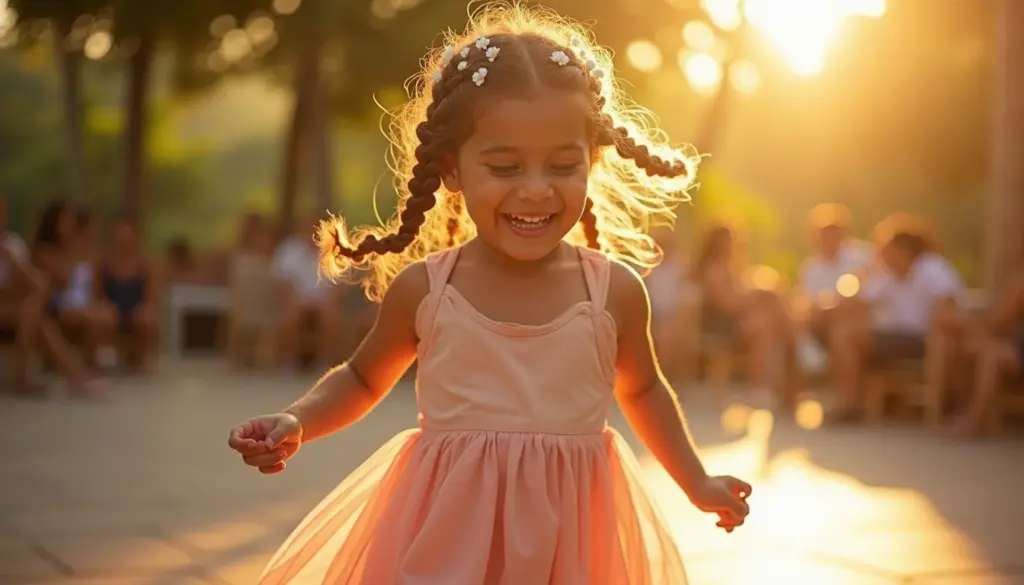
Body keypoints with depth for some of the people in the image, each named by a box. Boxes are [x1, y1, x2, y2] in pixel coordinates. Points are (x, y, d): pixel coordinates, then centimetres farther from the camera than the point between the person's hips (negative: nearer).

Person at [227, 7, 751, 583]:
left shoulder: (616, 292, -5)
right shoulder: (422, 289, -6)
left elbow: (642, 390, 16)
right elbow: (362, 379, 12)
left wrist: (698, 483, 16)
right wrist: (296, 425, -5)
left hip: (570, 537, 1)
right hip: (448, 535, 0)